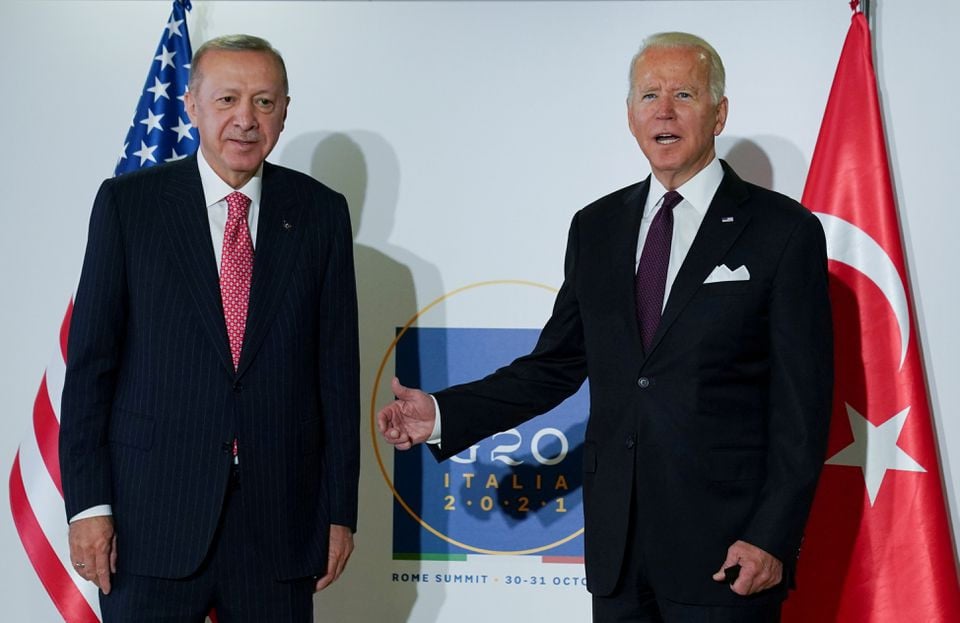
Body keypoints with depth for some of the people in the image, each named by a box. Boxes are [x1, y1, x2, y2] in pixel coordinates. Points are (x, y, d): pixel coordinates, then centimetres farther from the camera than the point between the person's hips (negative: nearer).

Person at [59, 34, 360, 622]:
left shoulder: (321, 213, 4)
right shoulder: (128, 202, 1)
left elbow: (338, 368, 4)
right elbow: (91, 359, 0)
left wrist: (340, 508, 2)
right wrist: (87, 504, -6)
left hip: (280, 522, 1)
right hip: (152, 518, -1)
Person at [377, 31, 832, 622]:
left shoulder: (783, 230, -4)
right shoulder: (597, 227, 10)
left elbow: (802, 403, -6)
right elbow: (556, 364, 12)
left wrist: (773, 538, -12)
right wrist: (444, 413, 2)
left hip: (726, 548, -4)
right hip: (616, 545, 4)